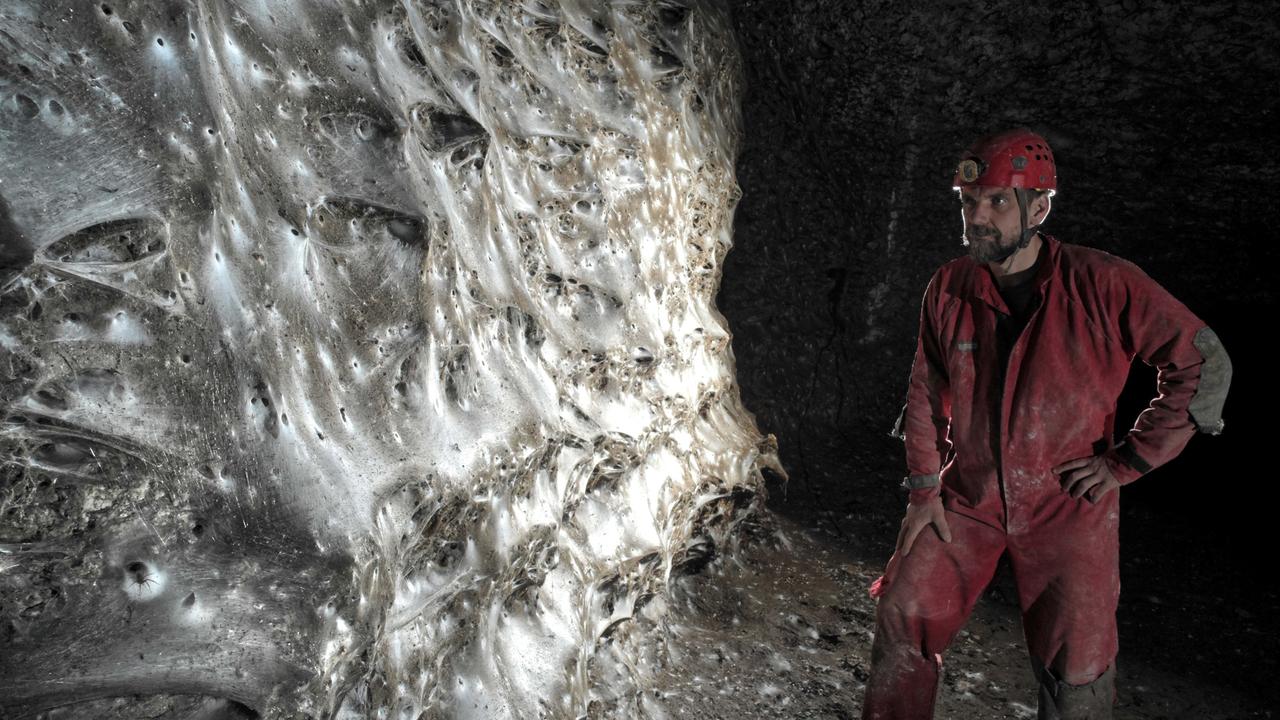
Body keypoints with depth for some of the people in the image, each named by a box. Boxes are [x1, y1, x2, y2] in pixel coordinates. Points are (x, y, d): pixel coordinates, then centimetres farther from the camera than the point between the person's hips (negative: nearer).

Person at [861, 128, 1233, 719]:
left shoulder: (1105, 284, -16)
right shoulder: (948, 288, -5)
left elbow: (1205, 364, -9)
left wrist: (1128, 460, -10)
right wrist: (924, 488, 0)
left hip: (1068, 509, -2)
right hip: (966, 498, 3)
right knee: (903, 618, 3)